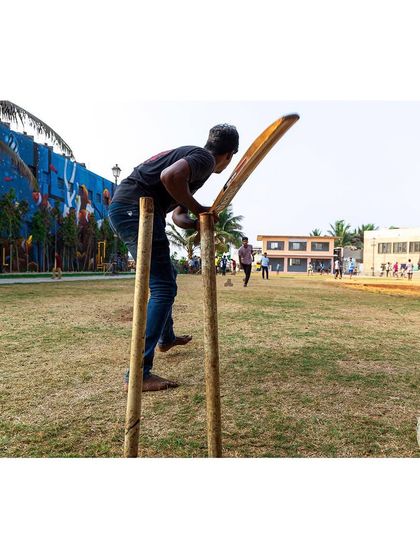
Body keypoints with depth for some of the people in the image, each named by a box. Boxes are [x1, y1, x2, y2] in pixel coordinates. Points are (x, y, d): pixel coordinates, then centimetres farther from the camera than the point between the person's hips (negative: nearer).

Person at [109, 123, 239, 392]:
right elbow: (169, 176, -28)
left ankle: (166, 337, 42)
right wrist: (197, 208, -12)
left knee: (166, 277, 24)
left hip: (124, 209, 10)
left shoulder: (192, 158, 26)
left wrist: (198, 222, 7)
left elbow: (178, 216, 29)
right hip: (135, 208, -10)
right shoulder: (204, 159, -5)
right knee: (163, 288, -12)